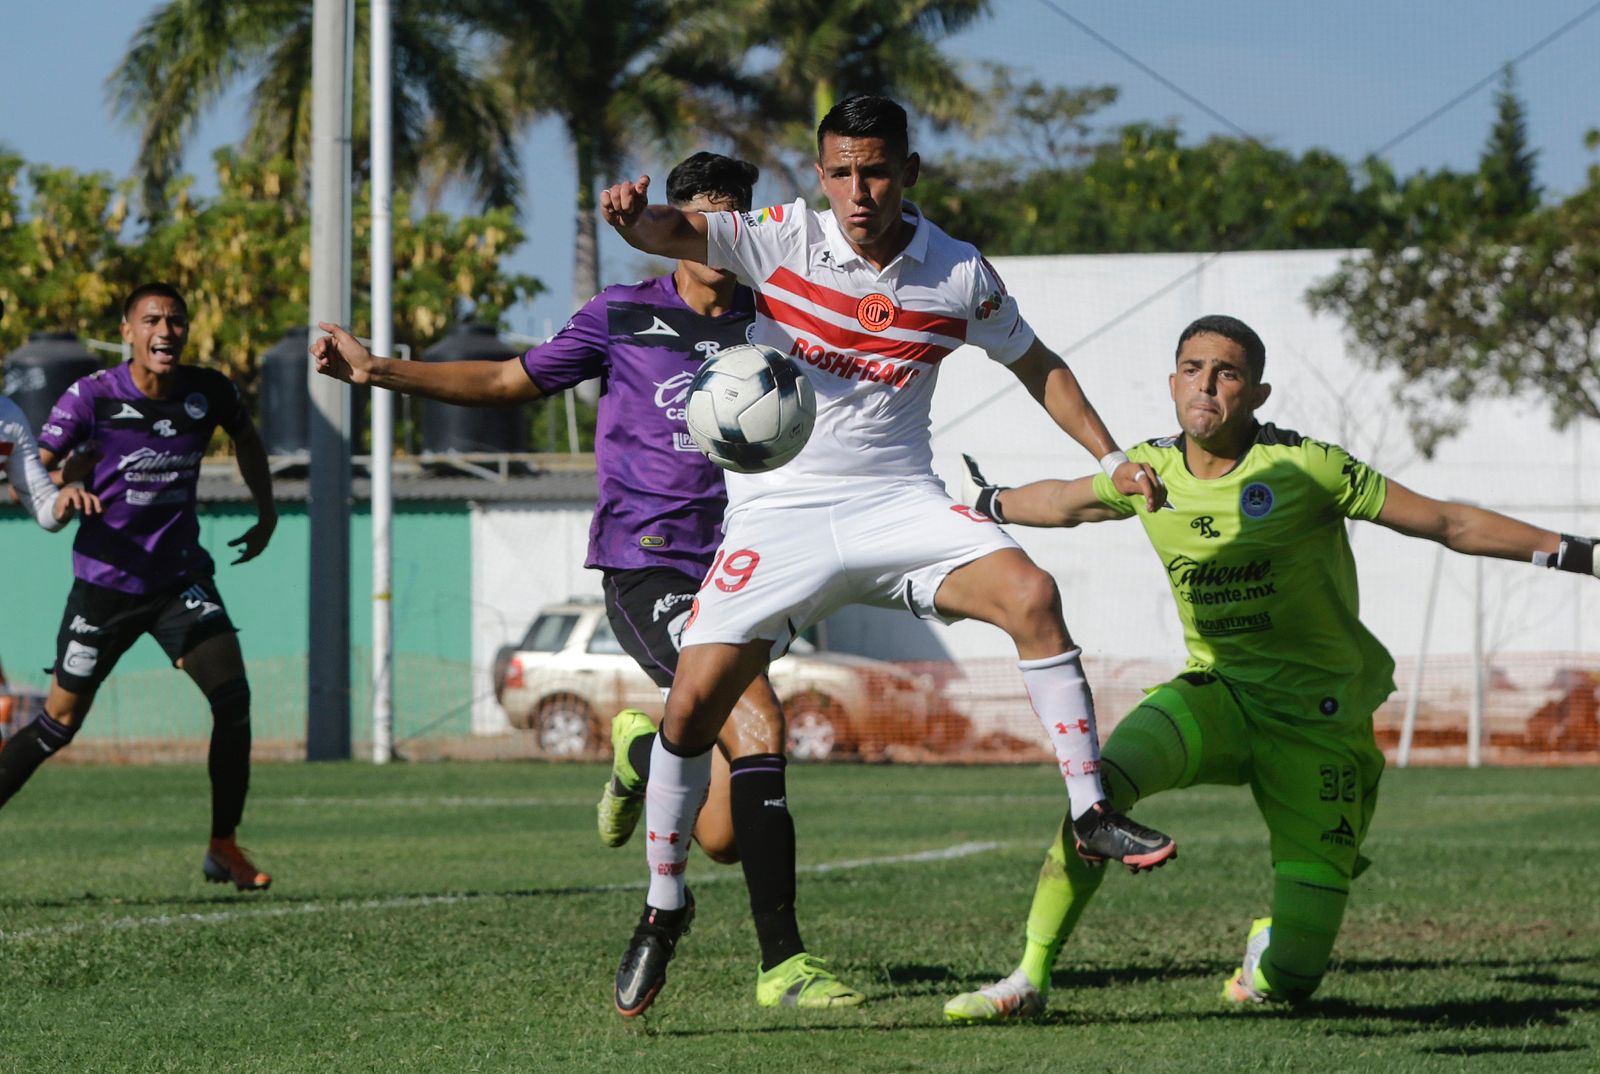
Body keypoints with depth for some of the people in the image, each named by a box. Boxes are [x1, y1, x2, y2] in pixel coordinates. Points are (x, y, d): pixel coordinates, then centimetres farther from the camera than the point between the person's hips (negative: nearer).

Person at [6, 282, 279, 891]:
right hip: (105, 582, -2)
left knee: (232, 697, -14)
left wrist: (266, 510, 19)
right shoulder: (92, 397, -12)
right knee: (59, 722, 0)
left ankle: (223, 848, -3)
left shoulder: (208, 393, -2)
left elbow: (246, 438, 21)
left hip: (181, 577, 3)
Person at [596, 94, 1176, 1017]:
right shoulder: (782, 239, -6)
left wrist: (1112, 459, 8)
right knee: (695, 699, -11)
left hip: (898, 501, 1)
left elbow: (1036, 365, 14)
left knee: (1030, 595, -24)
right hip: (779, 511, -1)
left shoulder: (960, 275, -1)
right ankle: (664, 906, 9)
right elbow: (678, 233, -20)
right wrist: (635, 214, -44)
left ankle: (1091, 811, -14)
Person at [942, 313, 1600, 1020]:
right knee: (1101, 783, -29)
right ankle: (1028, 980, -16)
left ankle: (1272, 943, 32)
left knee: (1293, 980, -8)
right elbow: (1065, 502, 24)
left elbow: (1450, 524, -9)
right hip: (1216, 694, 4)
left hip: (1319, 718, -4)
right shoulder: (1151, 471, 1)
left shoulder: (1306, 469, -14)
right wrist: (985, 503, 40)